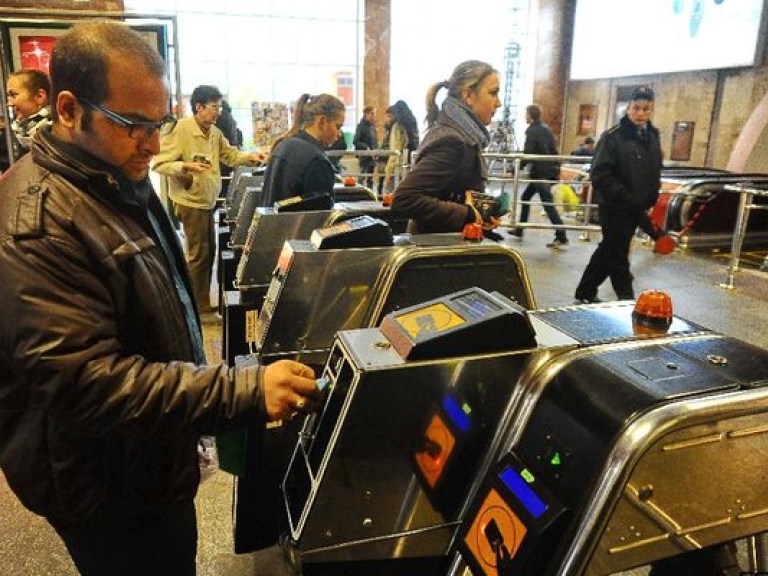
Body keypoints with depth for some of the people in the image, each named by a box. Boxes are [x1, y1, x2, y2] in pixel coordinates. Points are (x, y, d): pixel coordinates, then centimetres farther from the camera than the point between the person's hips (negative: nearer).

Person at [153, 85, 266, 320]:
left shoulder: (215, 132, 7)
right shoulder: (181, 130, -18)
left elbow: (230, 155, 14)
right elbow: (158, 163, -17)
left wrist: (251, 157, -3)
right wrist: (185, 166, -31)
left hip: (208, 202, 9)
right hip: (190, 202, -9)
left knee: (209, 252, 16)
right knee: (199, 255, -2)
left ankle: (203, 301, 30)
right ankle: (200, 309, 10)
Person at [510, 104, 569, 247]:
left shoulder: (532, 131, -12)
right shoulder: (546, 129, 14)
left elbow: (527, 155, -19)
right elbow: (553, 151, 17)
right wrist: (557, 168, 23)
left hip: (540, 172, -9)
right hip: (550, 170, 9)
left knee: (548, 204, -9)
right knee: (525, 197, 17)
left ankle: (561, 236, -10)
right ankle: (519, 230, 22)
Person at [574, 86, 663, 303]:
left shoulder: (652, 137, 9)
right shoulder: (613, 136, -12)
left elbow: (654, 174, 19)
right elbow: (600, 174, -18)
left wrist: (649, 200, 6)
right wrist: (626, 197, -21)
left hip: (636, 208, 7)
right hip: (614, 207, -7)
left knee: (609, 251, 16)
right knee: (617, 255, 2)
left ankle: (586, 292, 29)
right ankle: (627, 300, 13)